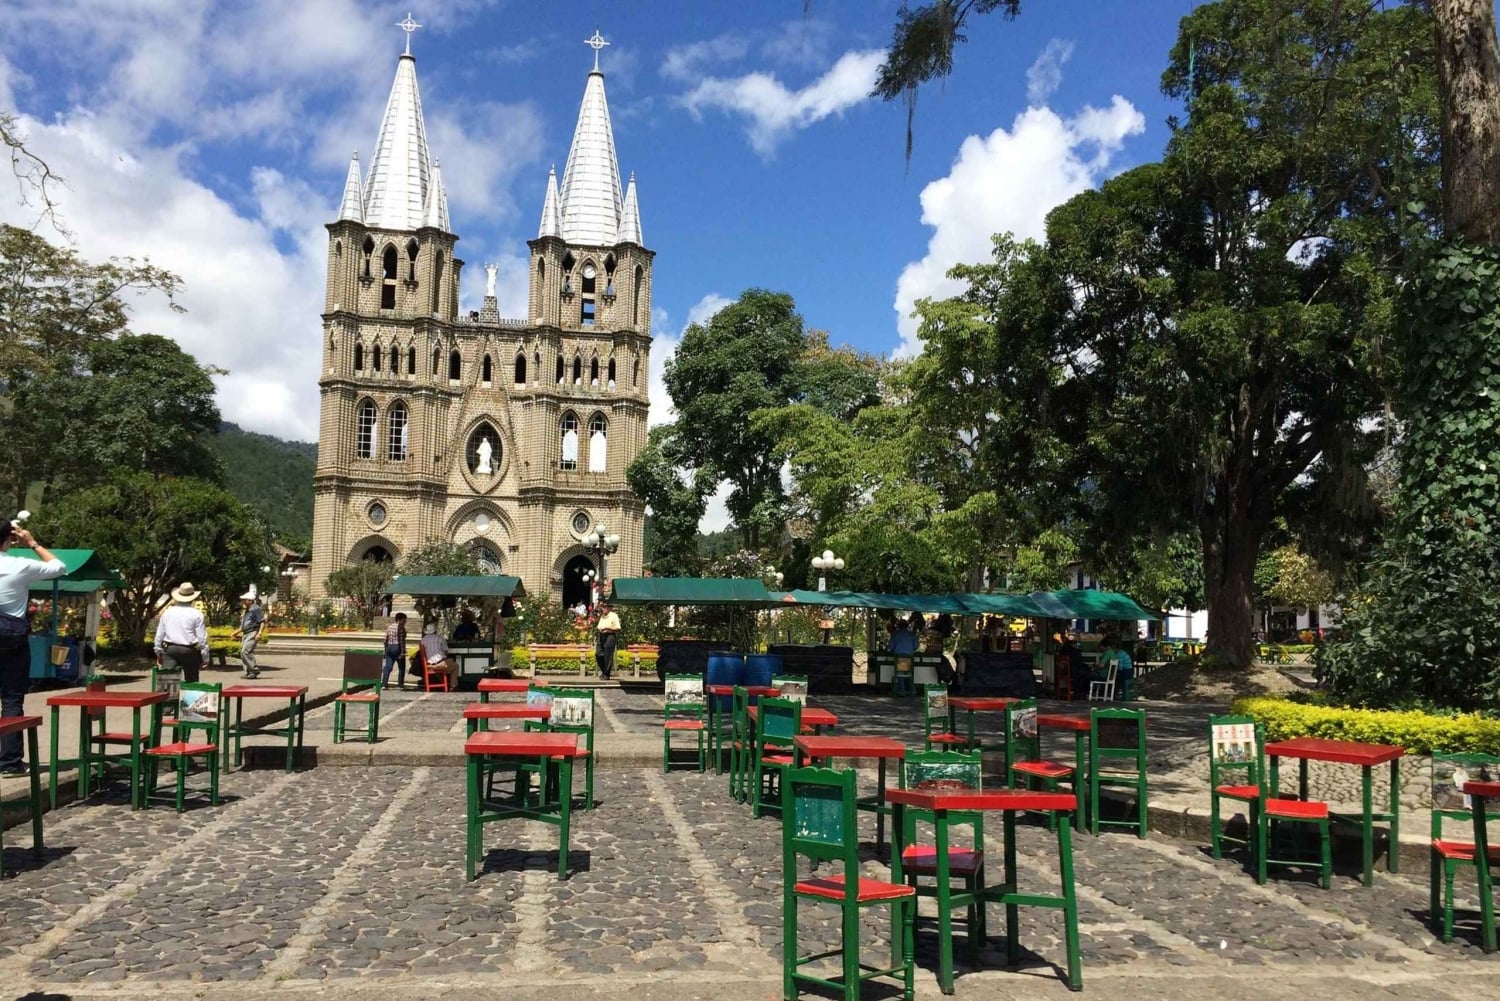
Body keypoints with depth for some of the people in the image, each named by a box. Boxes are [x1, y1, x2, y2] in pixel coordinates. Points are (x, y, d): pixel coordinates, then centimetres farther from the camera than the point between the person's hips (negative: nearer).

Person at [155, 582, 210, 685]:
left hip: (169, 650, 3)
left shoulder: (167, 612, 6)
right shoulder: (196, 614, -5)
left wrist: (159, 654, 22)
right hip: (189, 651, -2)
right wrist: (205, 658, 1)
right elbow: (202, 638, -6)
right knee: (191, 681, 6)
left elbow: (159, 635, 12)